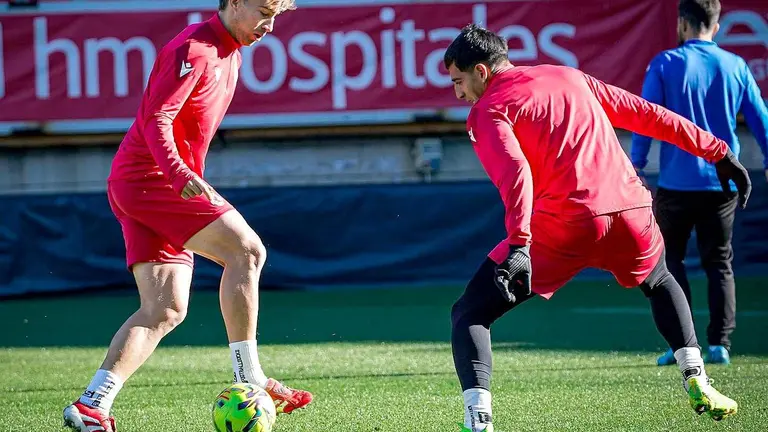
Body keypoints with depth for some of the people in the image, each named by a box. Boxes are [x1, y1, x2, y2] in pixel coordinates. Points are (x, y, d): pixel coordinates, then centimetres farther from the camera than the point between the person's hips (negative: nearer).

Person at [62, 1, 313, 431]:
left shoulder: (231, 53, 19)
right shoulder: (193, 49, -12)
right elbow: (155, 118, -22)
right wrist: (179, 174, -36)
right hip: (150, 180, -10)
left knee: (165, 310, 0)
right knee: (246, 250, -16)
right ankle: (248, 378, -12)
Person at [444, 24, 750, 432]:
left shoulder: (488, 111, 4)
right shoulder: (571, 77, 23)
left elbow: (516, 175, -15)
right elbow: (648, 114, 23)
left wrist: (518, 245, -27)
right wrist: (718, 152, 28)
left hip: (562, 225, -6)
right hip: (629, 207, 6)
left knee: (469, 314, 4)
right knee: (660, 283, 38)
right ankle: (697, 383, 24)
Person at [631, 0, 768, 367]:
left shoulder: (665, 64, -5)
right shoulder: (736, 67, 3)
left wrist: (636, 165, -2)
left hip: (677, 182, -2)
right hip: (723, 183, 3)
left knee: (669, 260, 9)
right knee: (719, 263, 11)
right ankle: (719, 344, 3)